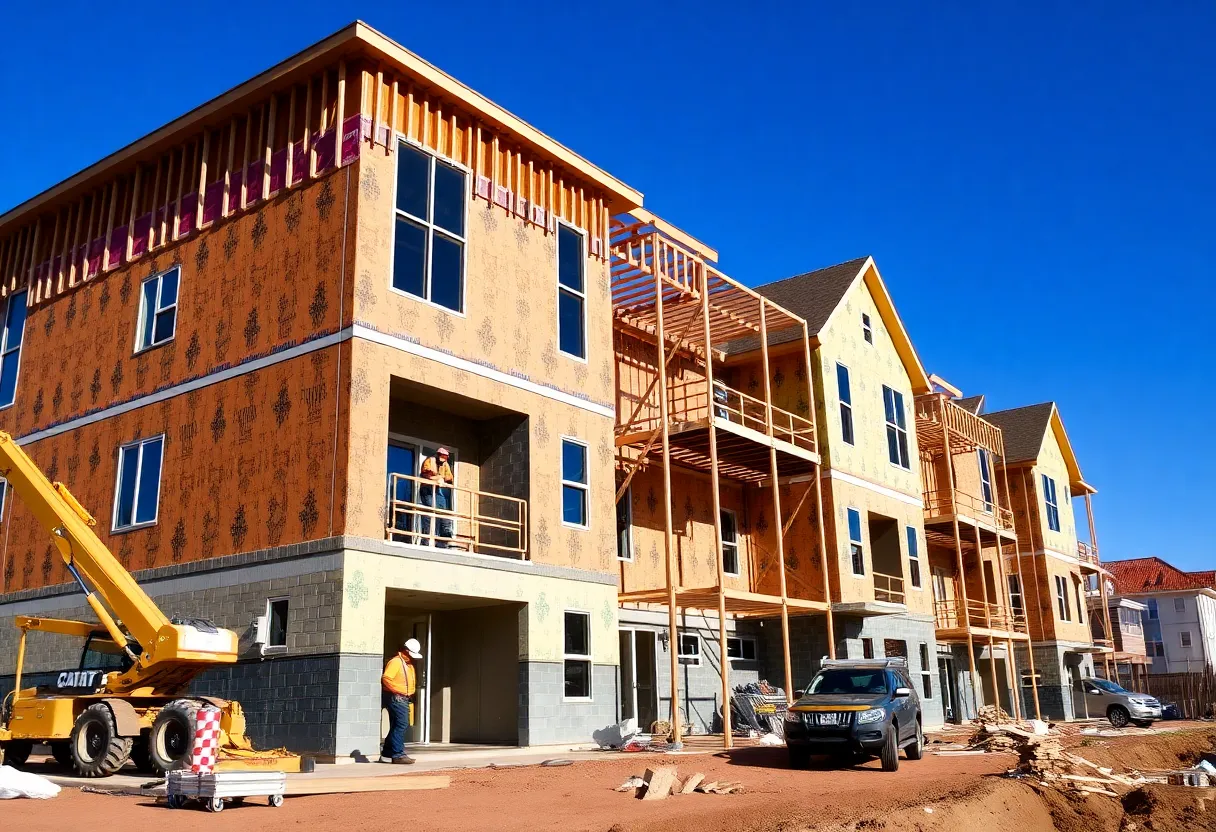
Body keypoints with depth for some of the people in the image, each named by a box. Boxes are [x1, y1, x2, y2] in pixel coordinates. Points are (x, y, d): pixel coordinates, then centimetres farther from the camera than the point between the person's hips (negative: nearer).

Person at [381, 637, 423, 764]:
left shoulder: (410, 665, 20)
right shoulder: (395, 662, -11)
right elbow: (386, 678, -23)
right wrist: (399, 691, -20)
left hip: (405, 699, 10)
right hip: (396, 698, -10)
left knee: (397, 726, 12)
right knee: (401, 724, -14)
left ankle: (386, 754, 20)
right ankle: (398, 754, -14)